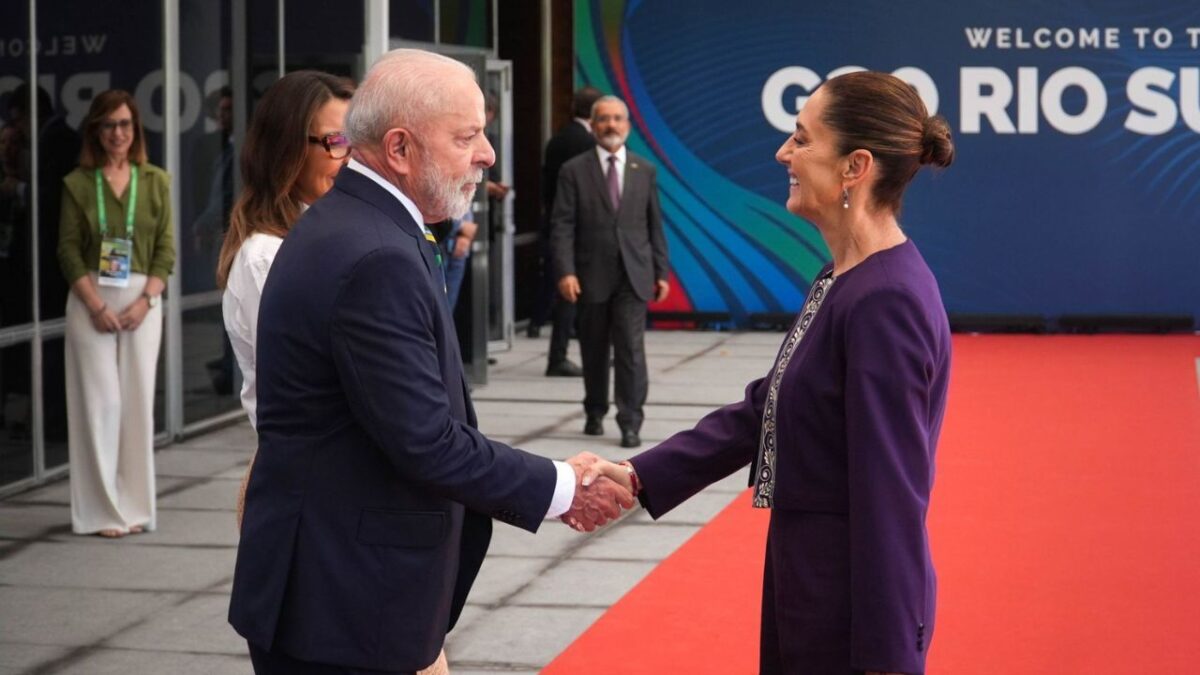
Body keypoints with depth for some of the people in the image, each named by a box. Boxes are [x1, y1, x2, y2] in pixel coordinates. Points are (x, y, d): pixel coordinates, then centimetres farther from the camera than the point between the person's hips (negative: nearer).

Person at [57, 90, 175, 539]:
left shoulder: (155, 182, 7)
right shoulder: (77, 183, 2)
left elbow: (166, 248, 4)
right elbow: (68, 250, -2)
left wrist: (145, 300, -9)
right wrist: (96, 305, -12)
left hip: (142, 300, 2)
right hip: (91, 301, -2)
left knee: (138, 401, 3)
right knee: (100, 401, -3)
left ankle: (135, 506, 11)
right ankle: (103, 510, 3)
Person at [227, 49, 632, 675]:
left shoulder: (346, 225, 10)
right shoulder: (375, 260, -21)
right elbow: (429, 444, -22)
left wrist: (545, 484, 7)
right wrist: (561, 488, -9)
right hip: (343, 604, -10)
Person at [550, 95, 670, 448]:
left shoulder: (645, 170, 9)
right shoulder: (574, 171, 1)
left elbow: (654, 225, 10)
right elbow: (562, 226, -4)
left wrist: (661, 272, 6)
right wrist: (565, 272, -15)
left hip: (633, 275, 1)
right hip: (592, 276, 0)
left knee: (631, 350, -8)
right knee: (594, 351, 10)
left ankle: (630, 423, -6)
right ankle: (595, 413, 27)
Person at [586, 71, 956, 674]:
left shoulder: (886, 304, -23)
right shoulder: (842, 281, 7)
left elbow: (892, 497, -23)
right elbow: (763, 410, 13)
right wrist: (639, 477, 6)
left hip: (854, 608, -9)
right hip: (812, 585, 9)